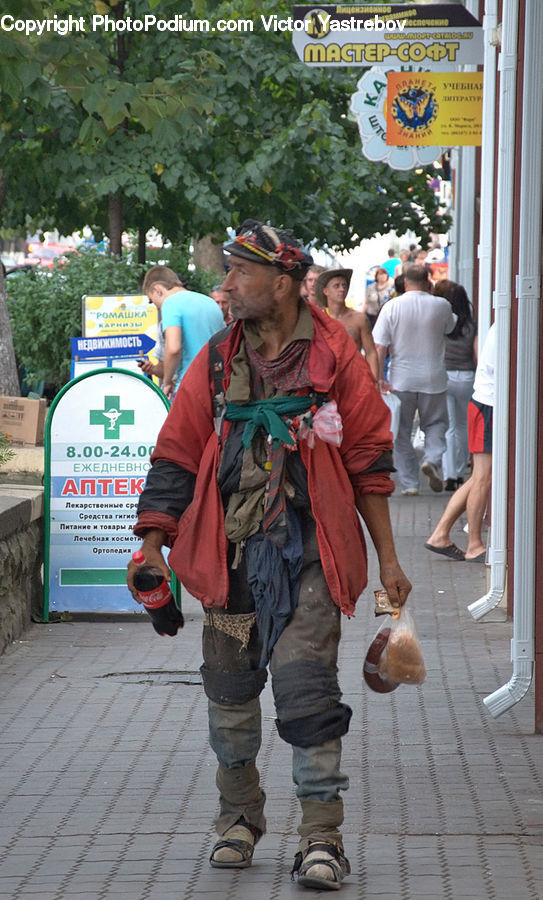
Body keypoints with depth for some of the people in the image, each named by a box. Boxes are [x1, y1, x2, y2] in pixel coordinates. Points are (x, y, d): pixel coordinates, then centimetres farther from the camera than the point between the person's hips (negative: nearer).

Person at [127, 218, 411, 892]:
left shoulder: (335, 360, 0)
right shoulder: (216, 364, 7)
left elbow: (368, 462, 4)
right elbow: (176, 459, 11)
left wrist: (388, 559, 5)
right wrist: (153, 544, 1)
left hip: (310, 552, -3)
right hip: (232, 550, 3)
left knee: (304, 682, -12)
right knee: (229, 688, 8)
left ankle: (321, 835, -5)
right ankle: (239, 816, 28)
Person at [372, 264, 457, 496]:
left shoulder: (392, 307, -6)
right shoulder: (441, 306, -4)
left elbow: (379, 347, -10)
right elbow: (450, 326, 18)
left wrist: (378, 378, -6)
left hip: (401, 380, 0)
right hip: (433, 378, 1)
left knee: (401, 432, 9)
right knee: (435, 423, 16)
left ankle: (409, 482, 8)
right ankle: (433, 459, -10)